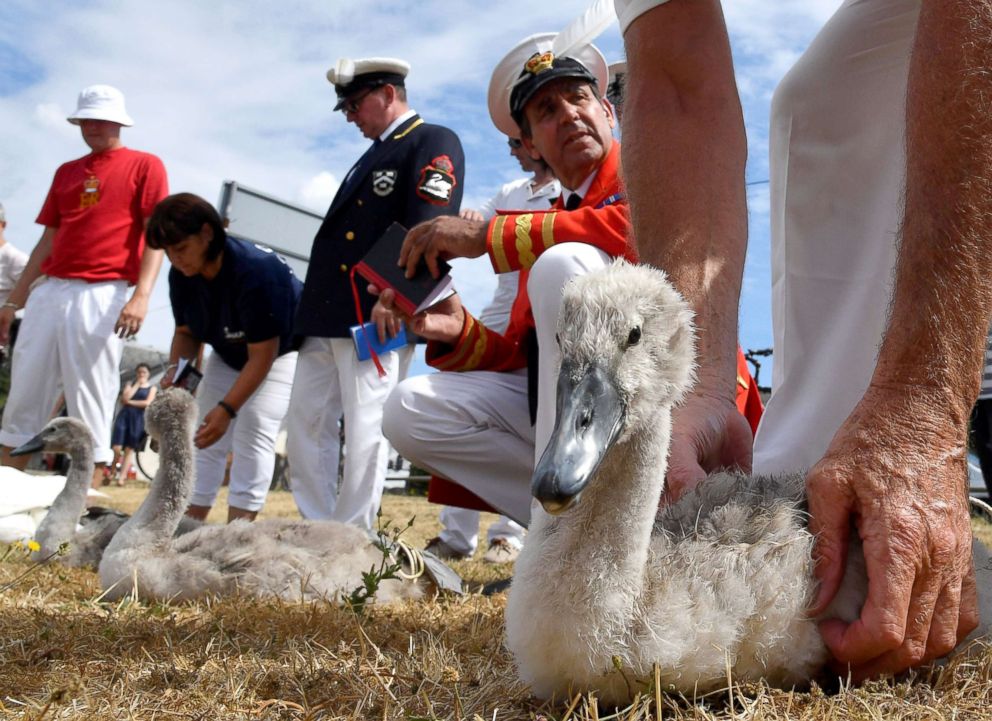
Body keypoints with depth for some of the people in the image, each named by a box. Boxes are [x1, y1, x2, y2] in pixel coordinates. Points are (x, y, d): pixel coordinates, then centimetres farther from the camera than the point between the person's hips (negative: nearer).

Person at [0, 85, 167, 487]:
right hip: (48, 292, 6)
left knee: (91, 403, -5)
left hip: (101, 296, -6)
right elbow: (49, 240, 22)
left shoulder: (145, 165, 5)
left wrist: (141, 295, -17)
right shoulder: (66, 172, 21)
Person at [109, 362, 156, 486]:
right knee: (116, 448, -8)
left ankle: (122, 477, 0)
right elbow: (125, 398, -3)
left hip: (138, 418, -1)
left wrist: (130, 402, -4)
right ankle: (114, 471, 13)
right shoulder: (130, 384, 15)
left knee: (130, 449, 0)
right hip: (124, 415, 1)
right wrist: (137, 384, -1)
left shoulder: (152, 388, 9)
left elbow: (147, 403, -6)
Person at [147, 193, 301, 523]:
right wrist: (176, 370, -20)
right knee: (204, 436, 4)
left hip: (283, 351, -7)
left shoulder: (255, 270, -36)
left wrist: (226, 408, -38)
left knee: (253, 432, -20)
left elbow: (263, 354, -32)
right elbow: (187, 331, 1)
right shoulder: (181, 275, -15)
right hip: (228, 356, 7)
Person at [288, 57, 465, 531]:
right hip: (327, 317, 10)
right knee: (304, 425, 9)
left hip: (375, 318, -9)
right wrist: (312, 308, 15)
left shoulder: (433, 143, -2)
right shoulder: (374, 156, 25)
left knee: (365, 432, -5)